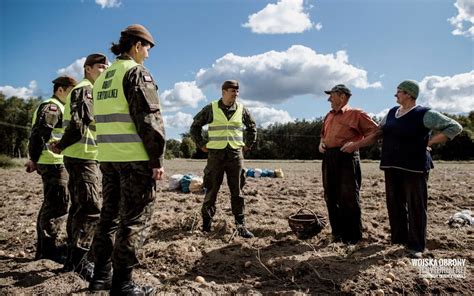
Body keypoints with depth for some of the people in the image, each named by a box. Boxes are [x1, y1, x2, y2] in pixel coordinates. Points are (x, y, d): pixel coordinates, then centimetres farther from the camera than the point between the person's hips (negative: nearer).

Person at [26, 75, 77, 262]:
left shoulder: (58, 108, 23)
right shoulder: (52, 107, -9)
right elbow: (39, 133, -19)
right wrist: (34, 159, -16)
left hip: (54, 163, 10)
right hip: (54, 162, -10)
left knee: (50, 204, 15)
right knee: (58, 204, -8)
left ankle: (43, 247, 24)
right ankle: (49, 247, -1)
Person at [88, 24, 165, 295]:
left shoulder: (103, 76, 18)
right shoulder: (136, 72, -7)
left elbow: (103, 118, 18)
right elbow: (149, 119, -15)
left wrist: (109, 151, 20)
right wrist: (157, 159, -14)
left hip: (108, 156, 8)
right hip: (135, 157, -8)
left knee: (110, 214, 16)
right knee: (132, 219, -1)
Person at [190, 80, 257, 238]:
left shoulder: (241, 109, 7)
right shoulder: (211, 109, 0)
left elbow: (252, 127, 22)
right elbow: (195, 126, 9)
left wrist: (248, 144, 14)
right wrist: (201, 144, 4)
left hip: (236, 155, 2)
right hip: (215, 155, -2)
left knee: (237, 192, 4)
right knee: (211, 191, 4)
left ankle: (241, 225, 10)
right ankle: (206, 224, 17)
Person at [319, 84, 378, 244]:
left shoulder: (356, 114, -2)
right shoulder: (329, 116, 19)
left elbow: (375, 132, -4)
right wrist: (321, 143, 10)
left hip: (347, 157, -7)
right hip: (328, 158, 7)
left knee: (348, 198, -3)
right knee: (331, 198, 10)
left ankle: (353, 236, 10)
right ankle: (337, 233, 22)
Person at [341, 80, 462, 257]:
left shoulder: (424, 114, -7)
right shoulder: (392, 112, 11)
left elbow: (454, 127, -6)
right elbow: (377, 134, 16)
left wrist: (429, 143, -10)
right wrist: (356, 145, 12)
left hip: (414, 167, -6)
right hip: (392, 167, 6)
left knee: (416, 207, 1)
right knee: (395, 204, 10)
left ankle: (416, 245, 13)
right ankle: (399, 239, 24)